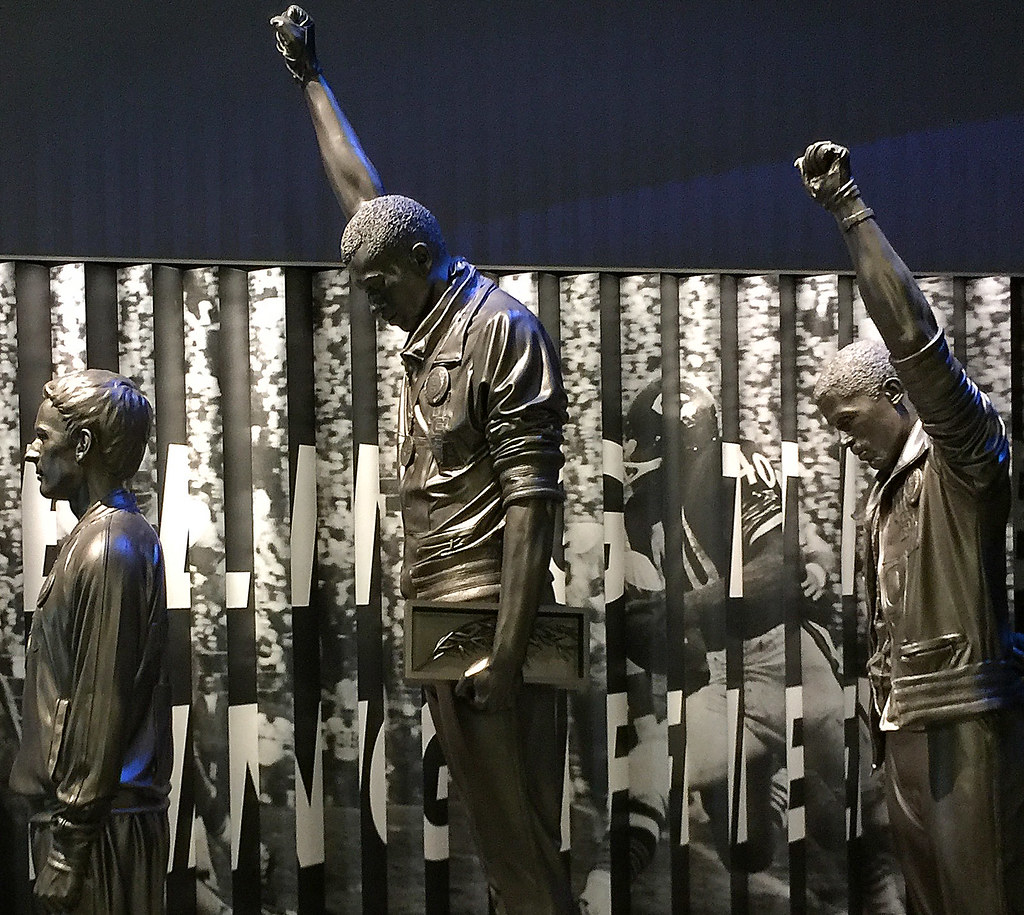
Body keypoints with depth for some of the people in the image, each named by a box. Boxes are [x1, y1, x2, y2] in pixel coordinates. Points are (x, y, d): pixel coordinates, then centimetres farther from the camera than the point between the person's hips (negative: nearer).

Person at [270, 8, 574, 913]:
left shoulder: (501, 329, -10)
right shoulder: (430, 326, 14)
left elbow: (530, 496, -16)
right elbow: (363, 195, 26)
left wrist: (508, 652, -21)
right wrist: (309, 76, 32)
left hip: (489, 624, -9)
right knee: (494, 837, 11)